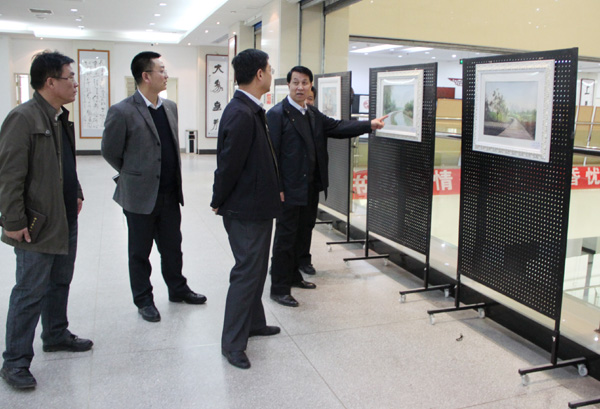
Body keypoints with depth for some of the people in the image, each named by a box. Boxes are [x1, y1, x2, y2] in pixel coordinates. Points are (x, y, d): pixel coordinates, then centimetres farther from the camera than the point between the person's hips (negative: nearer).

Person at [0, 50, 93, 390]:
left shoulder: (61, 118, 11)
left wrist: (77, 194, 17)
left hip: (66, 220, 9)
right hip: (37, 225, -9)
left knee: (61, 282, 21)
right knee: (31, 292, 0)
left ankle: (56, 334, 39)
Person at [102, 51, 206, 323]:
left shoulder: (170, 107, 6)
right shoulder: (122, 112, -14)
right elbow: (110, 152, -4)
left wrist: (173, 176, 13)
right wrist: (135, 176, 6)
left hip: (170, 194, 6)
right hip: (140, 196, -5)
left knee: (172, 248, 18)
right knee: (140, 252, 11)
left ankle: (178, 290, 36)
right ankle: (143, 300, 26)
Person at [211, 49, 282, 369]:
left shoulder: (250, 111, 8)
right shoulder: (241, 114, -24)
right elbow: (229, 164, -22)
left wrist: (273, 190, 12)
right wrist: (219, 202, -10)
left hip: (258, 205, 10)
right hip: (246, 210, -10)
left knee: (256, 269, 21)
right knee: (247, 273, -1)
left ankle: (253, 322, 39)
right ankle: (233, 343, 13)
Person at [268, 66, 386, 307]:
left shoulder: (313, 114, 14)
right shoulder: (278, 114, -11)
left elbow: (337, 127, 8)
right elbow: (272, 152, -15)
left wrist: (370, 125, -1)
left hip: (310, 187, 8)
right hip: (290, 188, -8)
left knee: (303, 233, 17)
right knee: (286, 237, -1)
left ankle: (293, 276, 33)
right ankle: (279, 288, 8)